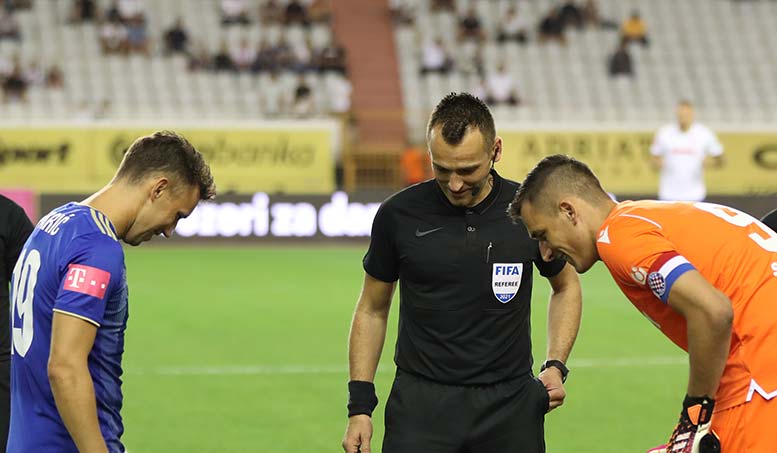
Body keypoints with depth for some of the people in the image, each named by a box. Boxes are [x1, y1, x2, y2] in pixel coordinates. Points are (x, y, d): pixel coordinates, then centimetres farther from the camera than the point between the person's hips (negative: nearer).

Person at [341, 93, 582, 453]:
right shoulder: (399, 215, -4)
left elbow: (566, 286, 16)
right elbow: (373, 309, 8)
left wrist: (555, 365, 2)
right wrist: (360, 406, 3)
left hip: (510, 400, 1)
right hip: (421, 403, -1)